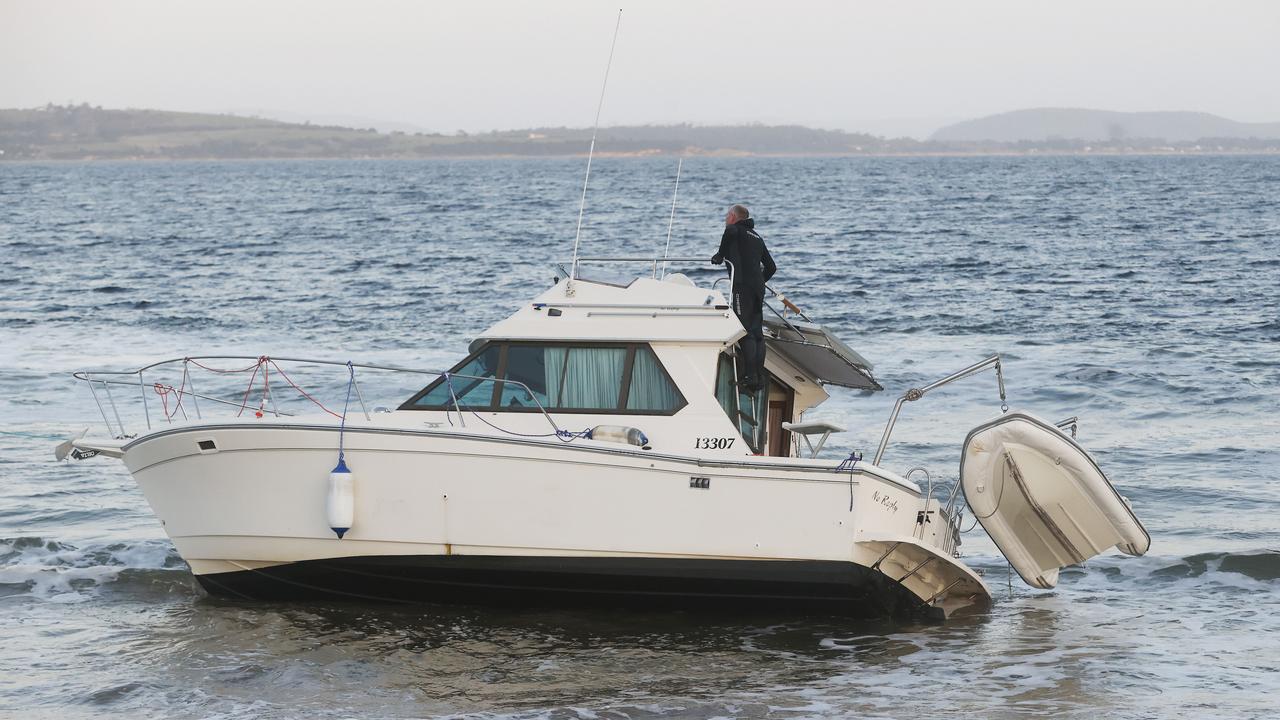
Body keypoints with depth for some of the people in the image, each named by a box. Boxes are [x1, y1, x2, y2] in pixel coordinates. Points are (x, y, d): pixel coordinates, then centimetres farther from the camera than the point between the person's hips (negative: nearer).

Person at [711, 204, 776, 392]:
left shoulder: (736, 230, 2)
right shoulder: (757, 237, 24)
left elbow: (730, 233, -25)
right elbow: (771, 267, 26)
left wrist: (720, 255, -13)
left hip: (743, 286, -7)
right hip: (758, 288, 8)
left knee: (746, 333, -11)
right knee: (757, 332, 8)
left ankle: (750, 377, -17)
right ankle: (759, 377, 6)